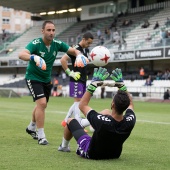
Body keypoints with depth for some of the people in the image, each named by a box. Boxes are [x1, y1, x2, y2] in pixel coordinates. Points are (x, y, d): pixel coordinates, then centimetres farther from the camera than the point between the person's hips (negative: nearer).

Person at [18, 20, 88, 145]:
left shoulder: (57, 44, -10)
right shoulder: (36, 44, -25)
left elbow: (74, 51, -7)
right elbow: (21, 54, -41)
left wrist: (79, 55, -31)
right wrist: (34, 57, -61)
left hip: (47, 79, 6)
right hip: (33, 78, -6)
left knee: (42, 105, 19)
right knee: (41, 103, -21)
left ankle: (31, 128, 44)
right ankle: (41, 136, -11)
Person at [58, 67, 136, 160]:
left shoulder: (101, 121, -41)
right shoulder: (130, 121, -31)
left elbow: (82, 105, -21)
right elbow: (130, 103, -5)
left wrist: (93, 84, -19)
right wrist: (121, 85, -6)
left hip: (92, 154, -4)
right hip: (114, 154, 4)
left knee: (70, 121, 16)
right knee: (106, 111, 15)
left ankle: (64, 146, 45)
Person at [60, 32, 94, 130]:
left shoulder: (86, 50, 11)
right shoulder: (76, 49, -15)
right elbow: (63, 59, -24)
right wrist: (69, 73, -21)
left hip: (83, 80, 9)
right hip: (76, 80, -9)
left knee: (78, 102, 14)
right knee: (78, 101, -7)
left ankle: (66, 121, 23)